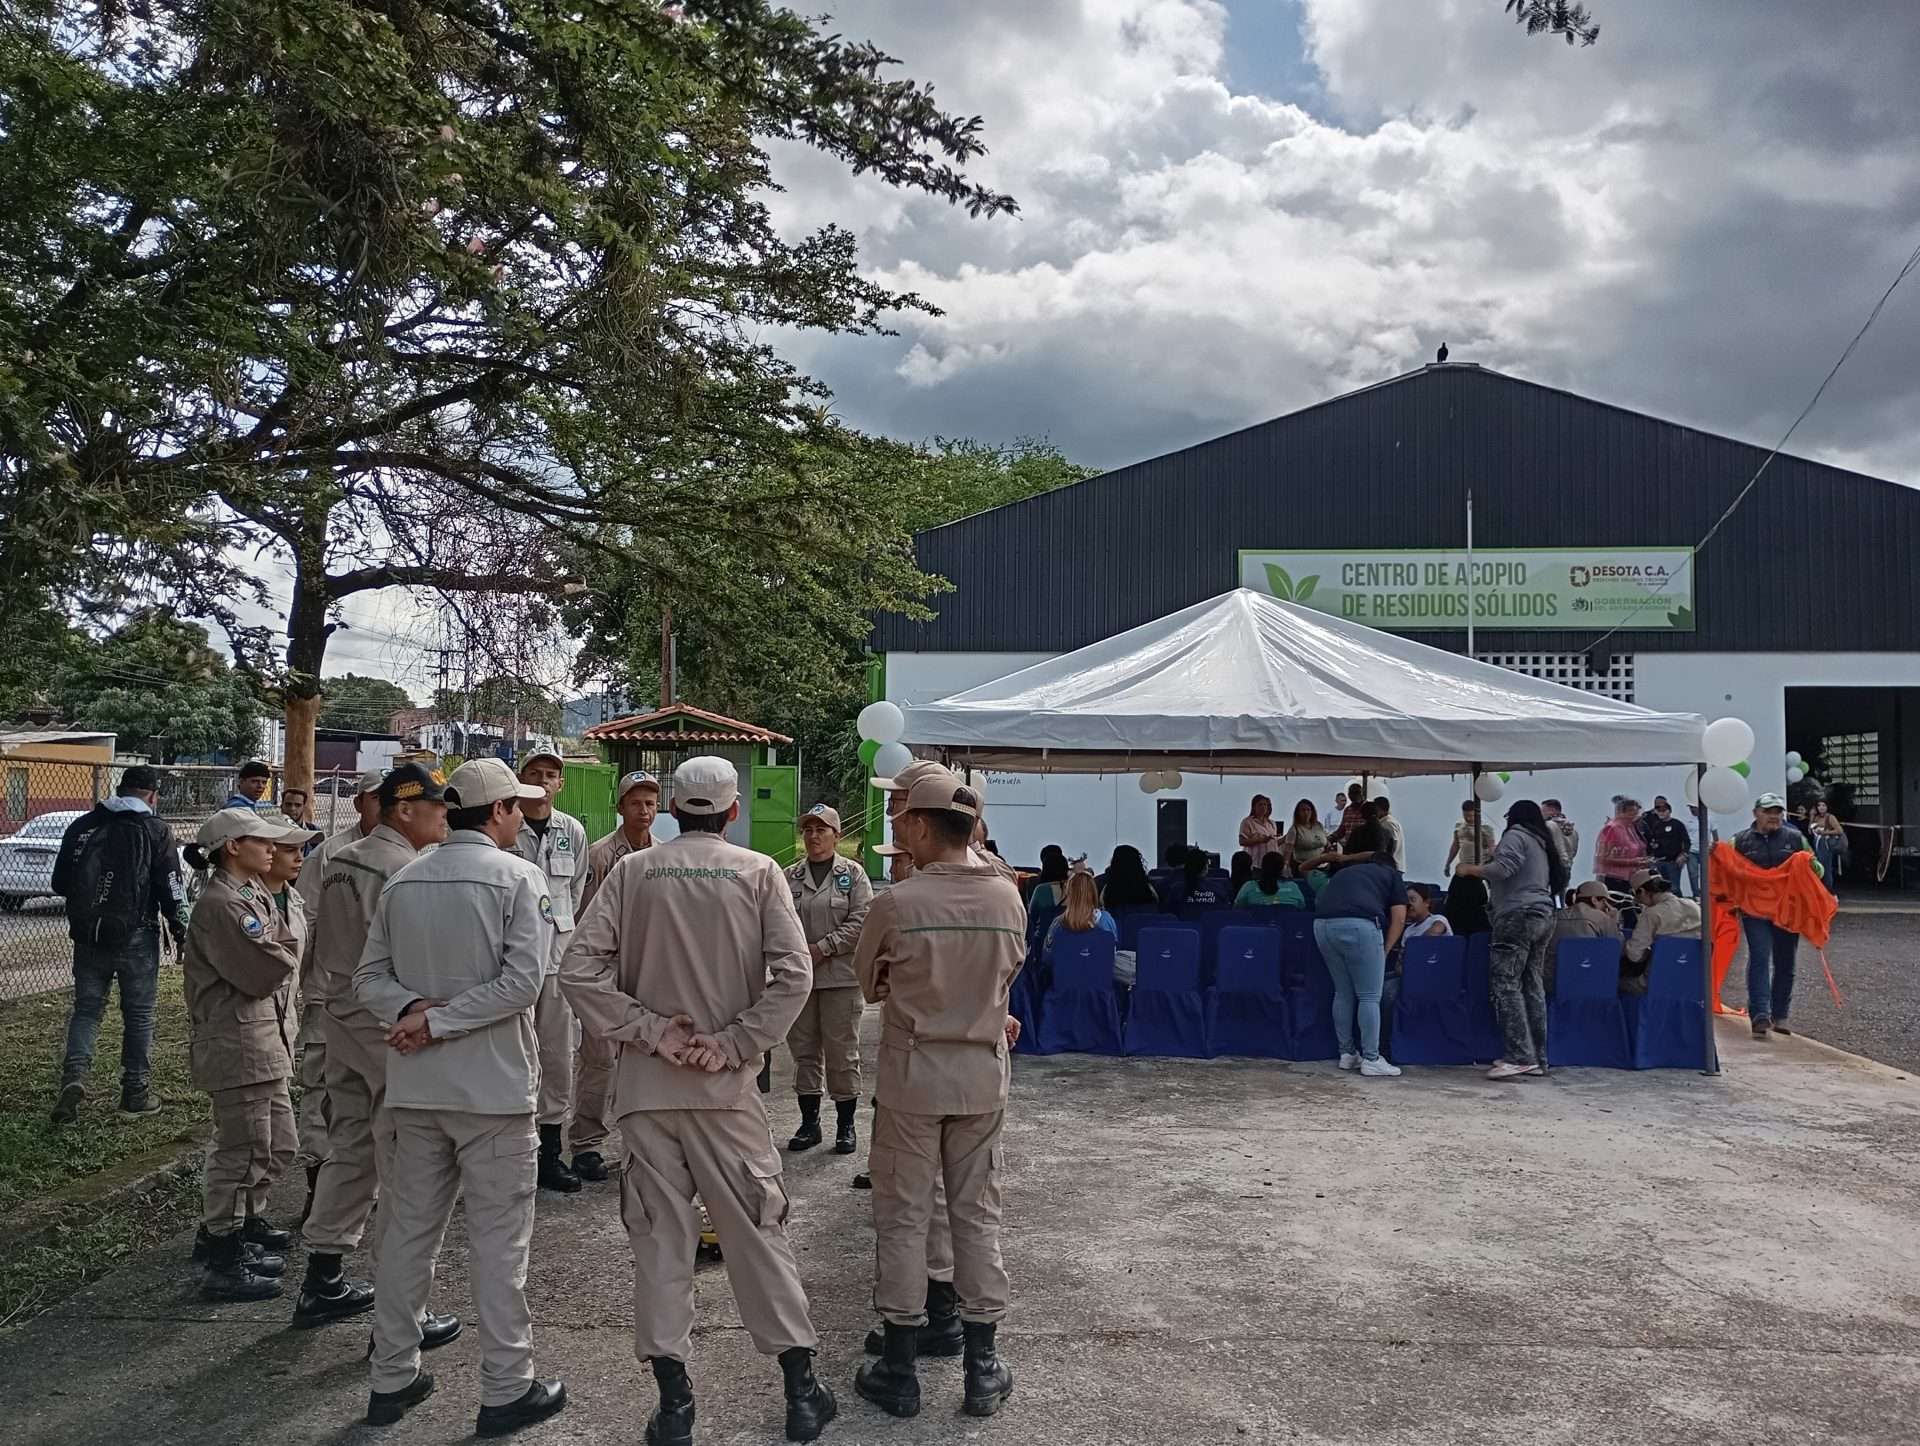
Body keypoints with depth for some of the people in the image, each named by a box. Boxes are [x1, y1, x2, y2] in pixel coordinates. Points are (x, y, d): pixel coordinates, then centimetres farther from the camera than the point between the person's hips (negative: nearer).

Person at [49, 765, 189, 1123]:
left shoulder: (81, 826, 5)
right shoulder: (155, 831, -7)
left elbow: (60, 883, 12)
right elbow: (171, 889, -7)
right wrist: (181, 931, 3)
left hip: (89, 935, 3)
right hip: (136, 936, -3)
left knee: (86, 1009, 13)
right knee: (139, 1013, 7)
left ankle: (73, 1076, -8)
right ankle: (135, 1094, 12)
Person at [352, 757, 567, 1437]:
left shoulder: (401, 882, 6)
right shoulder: (518, 877, -11)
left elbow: (369, 978, 5)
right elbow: (523, 980, -20)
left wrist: (415, 1011, -9)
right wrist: (437, 1021, -15)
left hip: (416, 1085, 6)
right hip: (493, 1085, -5)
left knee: (408, 1230, 15)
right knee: (498, 1240, 4)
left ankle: (392, 1379, 26)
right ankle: (507, 1389, 12)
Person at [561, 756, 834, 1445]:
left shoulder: (633, 873, 0)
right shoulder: (758, 872, -4)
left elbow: (578, 968, -8)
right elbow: (793, 975, -13)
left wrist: (652, 1030, -7)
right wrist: (734, 1044, -9)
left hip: (647, 1084, 1)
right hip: (725, 1085, -1)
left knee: (660, 1235, 9)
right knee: (756, 1230, 9)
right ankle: (801, 1387, 16)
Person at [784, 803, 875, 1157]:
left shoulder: (853, 874, 0)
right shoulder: (790, 877, 9)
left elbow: (861, 921, -8)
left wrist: (822, 948, -14)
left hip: (841, 976, -3)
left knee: (842, 1051, 2)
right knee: (804, 1050, 10)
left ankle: (846, 1125, 13)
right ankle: (809, 1123, 21)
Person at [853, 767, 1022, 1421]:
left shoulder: (896, 903, -16)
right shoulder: (1007, 899, -7)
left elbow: (868, 983, 0)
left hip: (912, 1076, -3)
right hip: (983, 1076, 3)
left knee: (903, 1217, 9)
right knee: (977, 1215, 13)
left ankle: (899, 1369, 19)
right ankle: (983, 1369, 21)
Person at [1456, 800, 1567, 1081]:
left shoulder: (1516, 835, -2)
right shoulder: (1543, 844, 24)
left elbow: (1502, 868, -16)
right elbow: (1555, 880, 21)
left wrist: (1470, 870, -2)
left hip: (1519, 915, -9)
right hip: (1543, 916, 9)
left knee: (1506, 985, -12)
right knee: (1533, 986, 8)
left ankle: (1520, 1056, -18)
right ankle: (1537, 1058, 9)